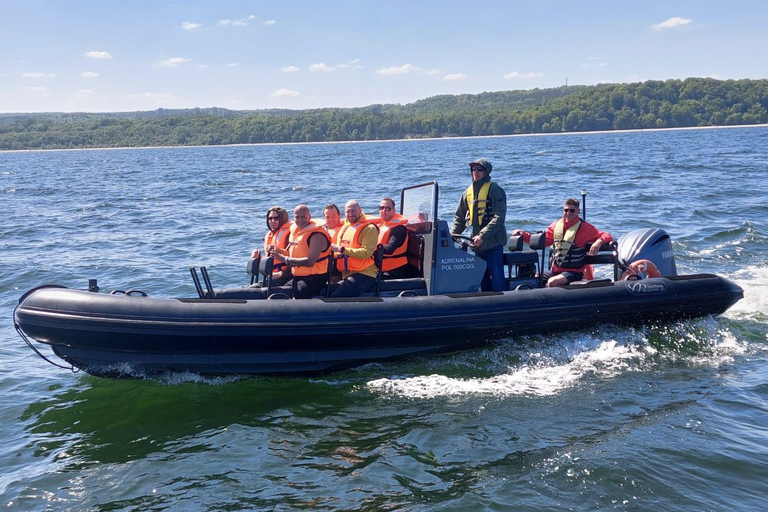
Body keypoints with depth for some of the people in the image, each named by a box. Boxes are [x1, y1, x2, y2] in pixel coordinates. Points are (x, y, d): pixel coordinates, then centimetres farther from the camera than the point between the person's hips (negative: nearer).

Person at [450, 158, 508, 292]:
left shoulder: (494, 189, -6)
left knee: (497, 278, -8)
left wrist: (482, 235, -23)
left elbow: (499, 217, -15)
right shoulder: (468, 191, 15)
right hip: (477, 244, 7)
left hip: (493, 242, -7)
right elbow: (459, 217, 19)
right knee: (483, 280, 12)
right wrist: (452, 235, 4)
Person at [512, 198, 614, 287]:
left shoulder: (585, 227, -4)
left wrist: (599, 241, -28)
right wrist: (523, 235, 6)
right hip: (554, 270, 6)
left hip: (573, 272, -5)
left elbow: (607, 236, -5)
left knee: (552, 282, -32)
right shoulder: (556, 225, 10)